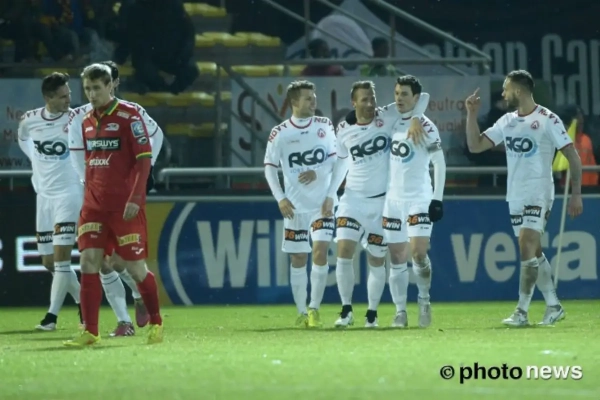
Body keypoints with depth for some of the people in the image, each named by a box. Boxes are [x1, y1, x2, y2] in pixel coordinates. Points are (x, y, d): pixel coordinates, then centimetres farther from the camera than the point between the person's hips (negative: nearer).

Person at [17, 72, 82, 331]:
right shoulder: (29, 120, -1)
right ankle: (83, 302, 26)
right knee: (49, 262, 9)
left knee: (61, 257, -14)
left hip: (69, 192, -5)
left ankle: (52, 316, -10)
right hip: (44, 195, 5)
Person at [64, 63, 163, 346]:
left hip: (125, 206, -6)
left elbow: (144, 159, -11)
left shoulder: (128, 115, -8)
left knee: (135, 266, -1)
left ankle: (155, 323, 20)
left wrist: (135, 198, -18)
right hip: (94, 205, 6)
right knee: (88, 262, -6)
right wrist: (89, 197, 16)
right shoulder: (87, 121, 12)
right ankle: (90, 332, -5)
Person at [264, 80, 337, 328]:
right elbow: (269, 167, 2)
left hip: (322, 203, 0)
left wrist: (318, 173, -14)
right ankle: (301, 313, 11)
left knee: (320, 251, -13)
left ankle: (314, 309, -6)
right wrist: (280, 198, -8)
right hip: (295, 206, 0)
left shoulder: (325, 126, 2)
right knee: (298, 259, 3)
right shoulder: (280, 133, -3)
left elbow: (336, 159, 5)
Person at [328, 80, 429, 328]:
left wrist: (415, 118, -27)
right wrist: (330, 194, 14)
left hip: (381, 201, -1)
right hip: (353, 199, 1)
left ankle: (372, 313, 18)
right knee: (344, 252, -13)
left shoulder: (387, 117, -7)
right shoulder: (344, 129, 0)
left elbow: (422, 98, -9)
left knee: (376, 261, 4)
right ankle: (346, 310, -2)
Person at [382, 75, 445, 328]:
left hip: (419, 199, -5)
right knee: (397, 258, 3)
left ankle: (424, 300, 6)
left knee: (418, 253, -15)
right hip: (393, 199, 5)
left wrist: (437, 199, -13)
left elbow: (439, 163, -8)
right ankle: (400, 312, 7)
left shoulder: (425, 127, -8)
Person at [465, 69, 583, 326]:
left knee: (527, 246, -17)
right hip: (515, 196, 7)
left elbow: (572, 156, -7)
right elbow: (475, 146, 14)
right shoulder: (507, 121, 11)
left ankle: (522, 312, -16)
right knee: (533, 251, 10)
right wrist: (472, 114, 3)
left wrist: (576, 194, -11)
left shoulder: (547, 120, -9)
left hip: (538, 194, -7)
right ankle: (553, 306, 19)